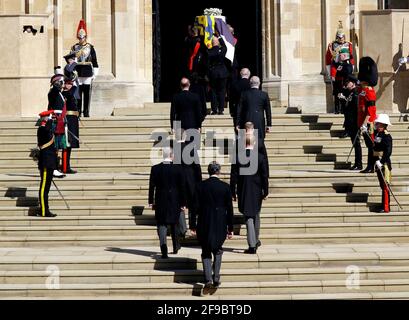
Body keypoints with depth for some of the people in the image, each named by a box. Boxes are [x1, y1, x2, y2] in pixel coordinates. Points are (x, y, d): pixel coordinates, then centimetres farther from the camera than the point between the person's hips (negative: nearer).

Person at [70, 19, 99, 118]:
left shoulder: (90, 47, 4)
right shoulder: (74, 48, 6)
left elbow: (94, 61, 5)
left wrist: (95, 74, 1)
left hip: (88, 73, 0)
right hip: (77, 73, 0)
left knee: (87, 93, 1)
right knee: (78, 93, 0)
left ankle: (86, 112, 7)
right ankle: (78, 111, 6)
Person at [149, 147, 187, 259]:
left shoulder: (155, 169, -4)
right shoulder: (178, 169, -6)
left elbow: (151, 186, -1)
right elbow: (182, 187, -4)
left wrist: (151, 202, 6)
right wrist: (183, 203, 2)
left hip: (160, 202, 0)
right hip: (175, 201, 1)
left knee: (161, 225, 1)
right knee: (174, 224, 19)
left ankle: (164, 249, -17)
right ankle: (176, 247, 29)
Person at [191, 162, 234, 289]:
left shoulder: (201, 186, -4)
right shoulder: (225, 187, -4)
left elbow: (196, 207, -3)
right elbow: (229, 209, -2)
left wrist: (193, 225, 5)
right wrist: (230, 228, 5)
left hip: (204, 225, 0)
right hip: (220, 225, 0)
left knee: (206, 252, 9)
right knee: (217, 250, 19)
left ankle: (208, 278, -5)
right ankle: (216, 277, 10)